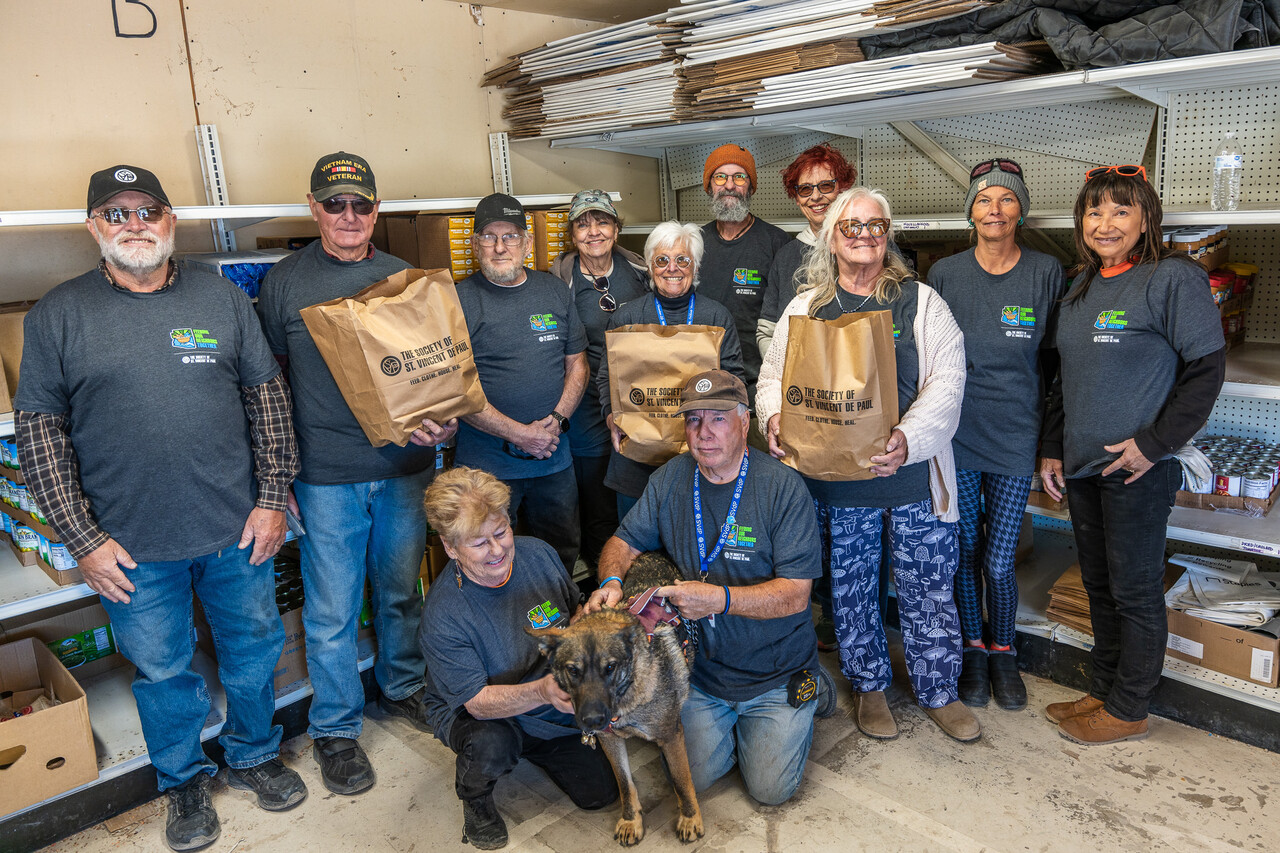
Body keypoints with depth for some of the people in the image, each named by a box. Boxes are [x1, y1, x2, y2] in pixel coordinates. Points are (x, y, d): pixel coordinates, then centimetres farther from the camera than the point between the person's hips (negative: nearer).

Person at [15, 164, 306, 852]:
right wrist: (82, 539, -7)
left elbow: (268, 396, 4)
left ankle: (253, 755, 42)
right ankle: (183, 781, 39)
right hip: (132, 548, -1)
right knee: (163, 670, 15)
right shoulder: (57, 315, -2)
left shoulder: (223, 299, 2)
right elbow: (39, 429, -2)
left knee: (253, 651, 16)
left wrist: (273, 498, -1)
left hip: (238, 531, 2)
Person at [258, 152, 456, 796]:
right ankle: (334, 729, 26)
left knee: (401, 591, 17)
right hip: (326, 476, -2)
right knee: (331, 610, 7)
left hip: (405, 466, 2)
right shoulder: (284, 282, 0)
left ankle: (403, 688, 40)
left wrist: (444, 421, -10)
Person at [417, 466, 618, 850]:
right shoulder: (441, 616, -30)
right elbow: (478, 701, -28)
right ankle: (474, 798, -1)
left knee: (600, 792, 0)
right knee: (489, 745, -38)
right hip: (472, 713, -4)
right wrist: (541, 691, -46)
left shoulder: (539, 554, -15)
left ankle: (532, 750, 28)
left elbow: (575, 615, 3)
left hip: (558, 703, 5)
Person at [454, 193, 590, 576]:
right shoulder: (459, 300, -6)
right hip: (486, 461, -4)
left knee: (563, 552, 18)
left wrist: (556, 420, -7)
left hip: (554, 455, 4)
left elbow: (577, 362, 10)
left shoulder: (555, 291, 8)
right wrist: (519, 434, -16)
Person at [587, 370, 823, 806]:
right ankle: (732, 719, 29)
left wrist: (720, 599, -34)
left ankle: (804, 699, 25)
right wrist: (611, 581, -20)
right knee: (692, 776, 0)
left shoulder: (783, 488, -18)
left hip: (774, 670, -3)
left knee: (770, 789, -2)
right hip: (699, 668, 3)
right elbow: (625, 542, 3)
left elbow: (795, 594, -20)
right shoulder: (669, 479, -4)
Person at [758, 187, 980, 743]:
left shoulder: (921, 302, 3)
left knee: (928, 588, 8)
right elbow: (773, 376, 7)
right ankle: (868, 686, 34)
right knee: (850, 588, 13)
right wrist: (776, 417, -15)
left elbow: (947, 380, -6)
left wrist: (910, 437, -22)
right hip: (835, 477, 1)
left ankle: (939, 692, 30)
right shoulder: (805, 308, 7)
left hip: (914, 474, 0)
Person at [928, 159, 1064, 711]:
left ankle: (1004, 651, 29)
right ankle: (973, 648, 33)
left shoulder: (1046, 273, 0)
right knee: (966, 552, 11)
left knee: (999, 562, 2)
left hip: (1015, 437, 0)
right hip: (956, 434, 1)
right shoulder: (944, 274, 0)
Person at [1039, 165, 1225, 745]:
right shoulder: (1080, 285, 11)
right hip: (1080, 464, 7)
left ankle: (1127, 712, 21)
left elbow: (1207, 367, -12)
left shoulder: (1174, 278, -10)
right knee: (1098, 585, 16)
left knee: (1135, 591, 6)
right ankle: (1103, 691, 32)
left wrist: (1155, 442, -17)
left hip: (1136, 467, -7)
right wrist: (1052, 448, 13)